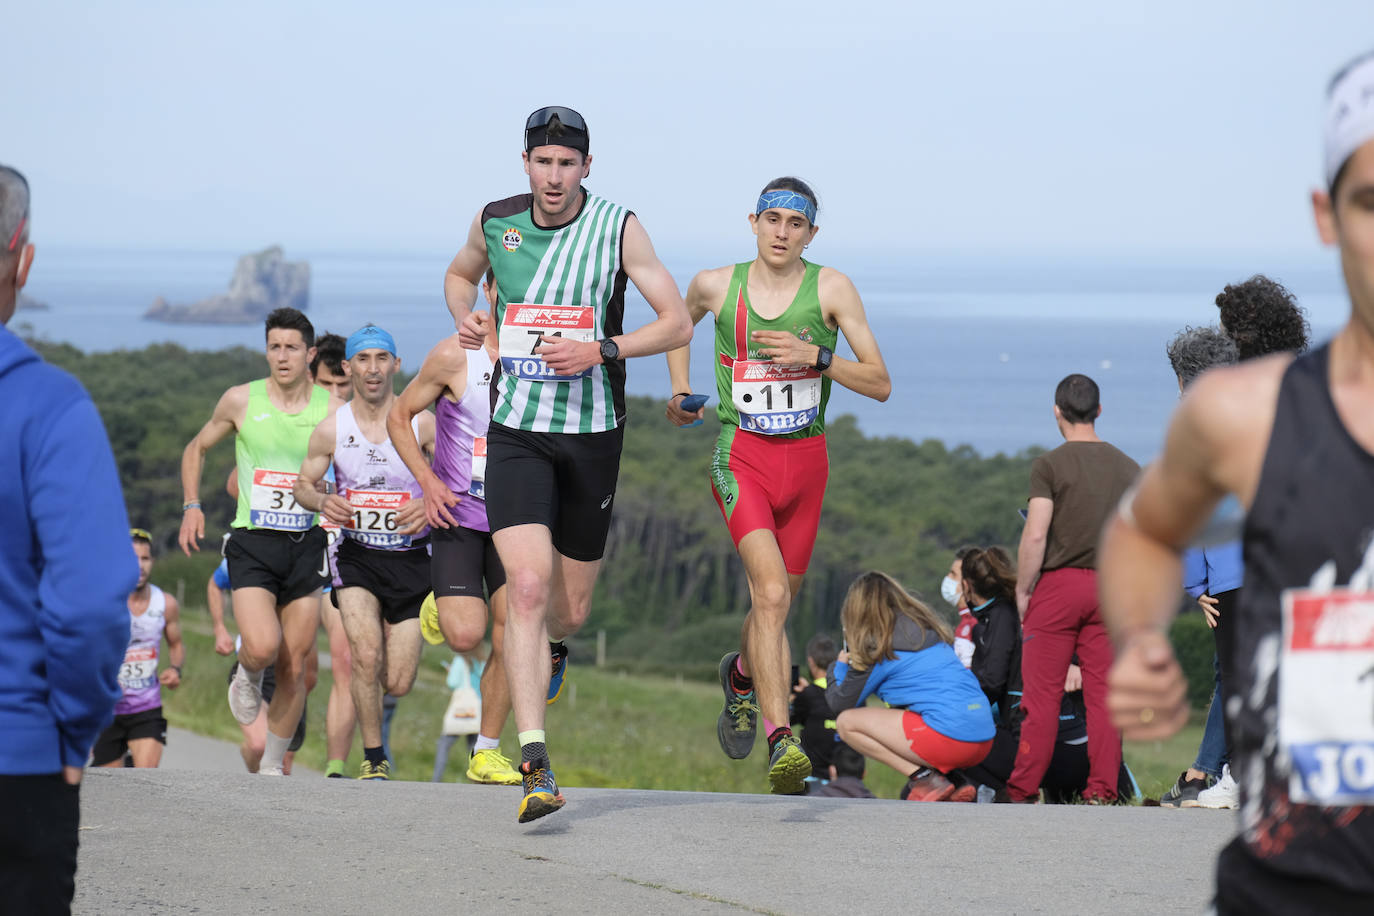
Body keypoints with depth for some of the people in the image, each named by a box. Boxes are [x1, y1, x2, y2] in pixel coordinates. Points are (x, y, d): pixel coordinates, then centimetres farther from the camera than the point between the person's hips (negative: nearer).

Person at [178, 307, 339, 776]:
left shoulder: (332, 410, -2)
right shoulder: (241, 401, -1)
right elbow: (196, 448, 15)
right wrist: (191, 505, 3)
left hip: (306, 545, 1)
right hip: (252, 543, -1)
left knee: (294, 668, 3)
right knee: (263, 646, -22)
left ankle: (273, 764, 21)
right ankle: (248, 678, 15)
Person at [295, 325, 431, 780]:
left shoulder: (421, 423, -6)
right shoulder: (331, 429, -2)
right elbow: (303, 484, 10)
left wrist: (431, 506, -21)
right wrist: (322, 502, -13)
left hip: (410, 558, 0)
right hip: (356, 555, 0)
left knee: (397, 683, -2)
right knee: (366, 655, -22)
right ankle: (373, 757, -4)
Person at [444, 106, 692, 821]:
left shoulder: (618, 227, -6)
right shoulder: (494, 222, 1)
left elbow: (677, 323, -5)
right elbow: (460, 274, 24)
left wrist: (599, 350, -20)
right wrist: (465, 317, 1)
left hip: (593, 433, 0)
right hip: (517, 432, 0)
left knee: (571, 608, 10)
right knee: (528, 586, -19)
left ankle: (553, 648, 51)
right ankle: (534, 763, -22)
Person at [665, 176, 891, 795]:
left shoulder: (831, 289, -3)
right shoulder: (716, 285, 0)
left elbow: (880, 384, -4)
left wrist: (815, 357, -18)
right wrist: (680, 391, 12)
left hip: (805, 459, 2)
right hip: (740, 454, -2)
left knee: (777, 599, 16)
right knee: (771, 590, -23)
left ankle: (742, 675, 51)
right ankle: (780, 740, -29)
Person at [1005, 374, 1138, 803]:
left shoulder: (1050, 465, -5)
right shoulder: (1128, 467, 10)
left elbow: (1035, 536, -12)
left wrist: (1022, 592, -2)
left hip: (1058, 585, -4)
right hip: (1110, 590, 4)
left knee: (1043, 694, -1)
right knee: (1103, 693, 4)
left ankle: (1023, 790, 0)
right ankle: (1102, 789, 2)